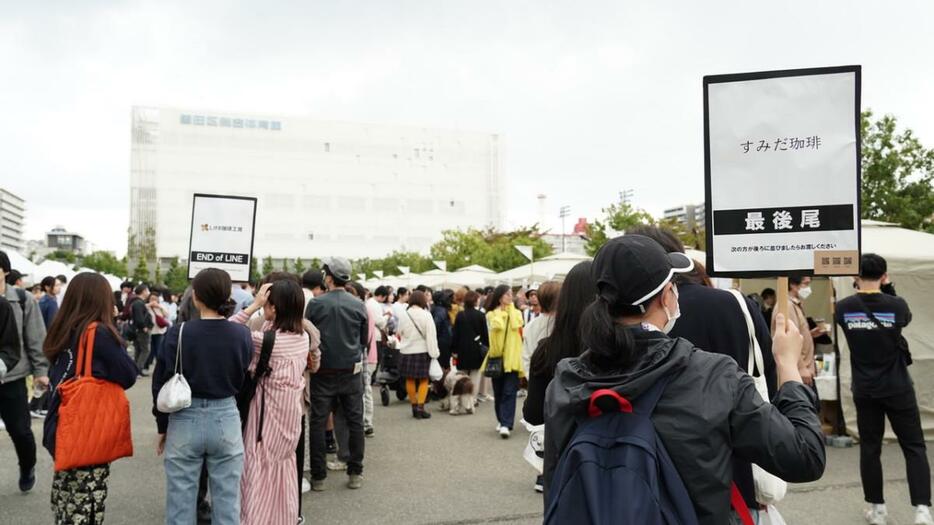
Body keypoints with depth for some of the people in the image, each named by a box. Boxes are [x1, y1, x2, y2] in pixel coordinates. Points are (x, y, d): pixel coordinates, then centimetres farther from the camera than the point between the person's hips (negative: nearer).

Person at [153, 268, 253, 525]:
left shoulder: (179, 332, -12)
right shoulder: (242, 334, -7)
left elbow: (162, 383, -4)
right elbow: (244, 380, 3)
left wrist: (163, 426, 8)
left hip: (185, 420, -1)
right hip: (226, 419, 1)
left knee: (181, 500, 12)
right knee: (227, 500, 12)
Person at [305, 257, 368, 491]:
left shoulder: (316, 304, -9)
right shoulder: (359, 305, -3)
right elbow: (364, 340, 6)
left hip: (323, 373, -1)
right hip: (351, 372, 2)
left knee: (318, 423, 7)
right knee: (355, 422, 11)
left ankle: (318, 476, 12)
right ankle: (355, 473, 15)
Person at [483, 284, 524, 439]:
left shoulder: (516, 313, 9)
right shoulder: (491, 314, 4)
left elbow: (515, 326, -13)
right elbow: (497, 326, -18)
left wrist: (510, 309, -3)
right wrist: (500, 311, -5)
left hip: (512, 357, 0)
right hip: (497, 356, 1)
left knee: (509, 392, -8)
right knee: (498, 392, 10)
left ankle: (506, 425, -12)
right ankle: (501, 421, 25)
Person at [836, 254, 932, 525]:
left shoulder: (844, 308, -8)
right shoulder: (897, 305, -11)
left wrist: (859, 289, 23)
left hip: (864, 390, 1)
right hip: (898, 389, -1)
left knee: (870, 448, 10)